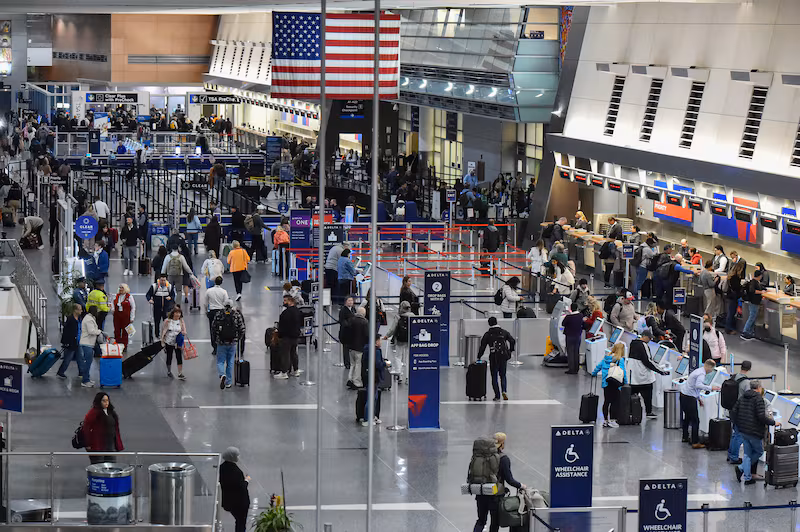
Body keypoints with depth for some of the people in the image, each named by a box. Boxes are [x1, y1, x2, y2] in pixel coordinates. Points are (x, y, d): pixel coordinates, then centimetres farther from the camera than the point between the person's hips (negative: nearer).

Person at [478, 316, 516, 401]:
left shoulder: (487, 334, -1)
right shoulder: (504, 332, 5)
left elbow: (482, 346, -1)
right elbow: (513, 341, 0)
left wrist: (479, 357, 7)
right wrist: (510, 351, 14)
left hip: (493, 357, -2)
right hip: (504, 357, 2)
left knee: (494, 377, 7)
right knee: (503, 375, 15)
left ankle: (497, 396, 3)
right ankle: (504, 391, -9)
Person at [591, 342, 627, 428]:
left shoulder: (606, 357, 8)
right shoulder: (620, 360, -9)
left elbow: (599, 366, 17)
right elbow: (623, 372, -11)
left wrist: (593, 373, 34)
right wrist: (626, 383, -2)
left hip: (606, 383, 6)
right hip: (615, 384, -6)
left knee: (606, 401, 12)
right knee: (614, 402, 0)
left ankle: (605, 420, 18)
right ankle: (611, 420, -2)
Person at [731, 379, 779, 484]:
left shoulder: (743, 397, 9)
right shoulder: (758, 399, -13)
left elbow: (734, 411, 9)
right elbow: (761, 416, -22)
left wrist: (736, 423, 23)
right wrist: (773, 422, -10)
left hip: (742, 431, 7)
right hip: (754, 431, -7)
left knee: (747, 453, 13)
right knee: (759, 452, 11)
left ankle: (747, 478, 8)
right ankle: (742, 468, 0)